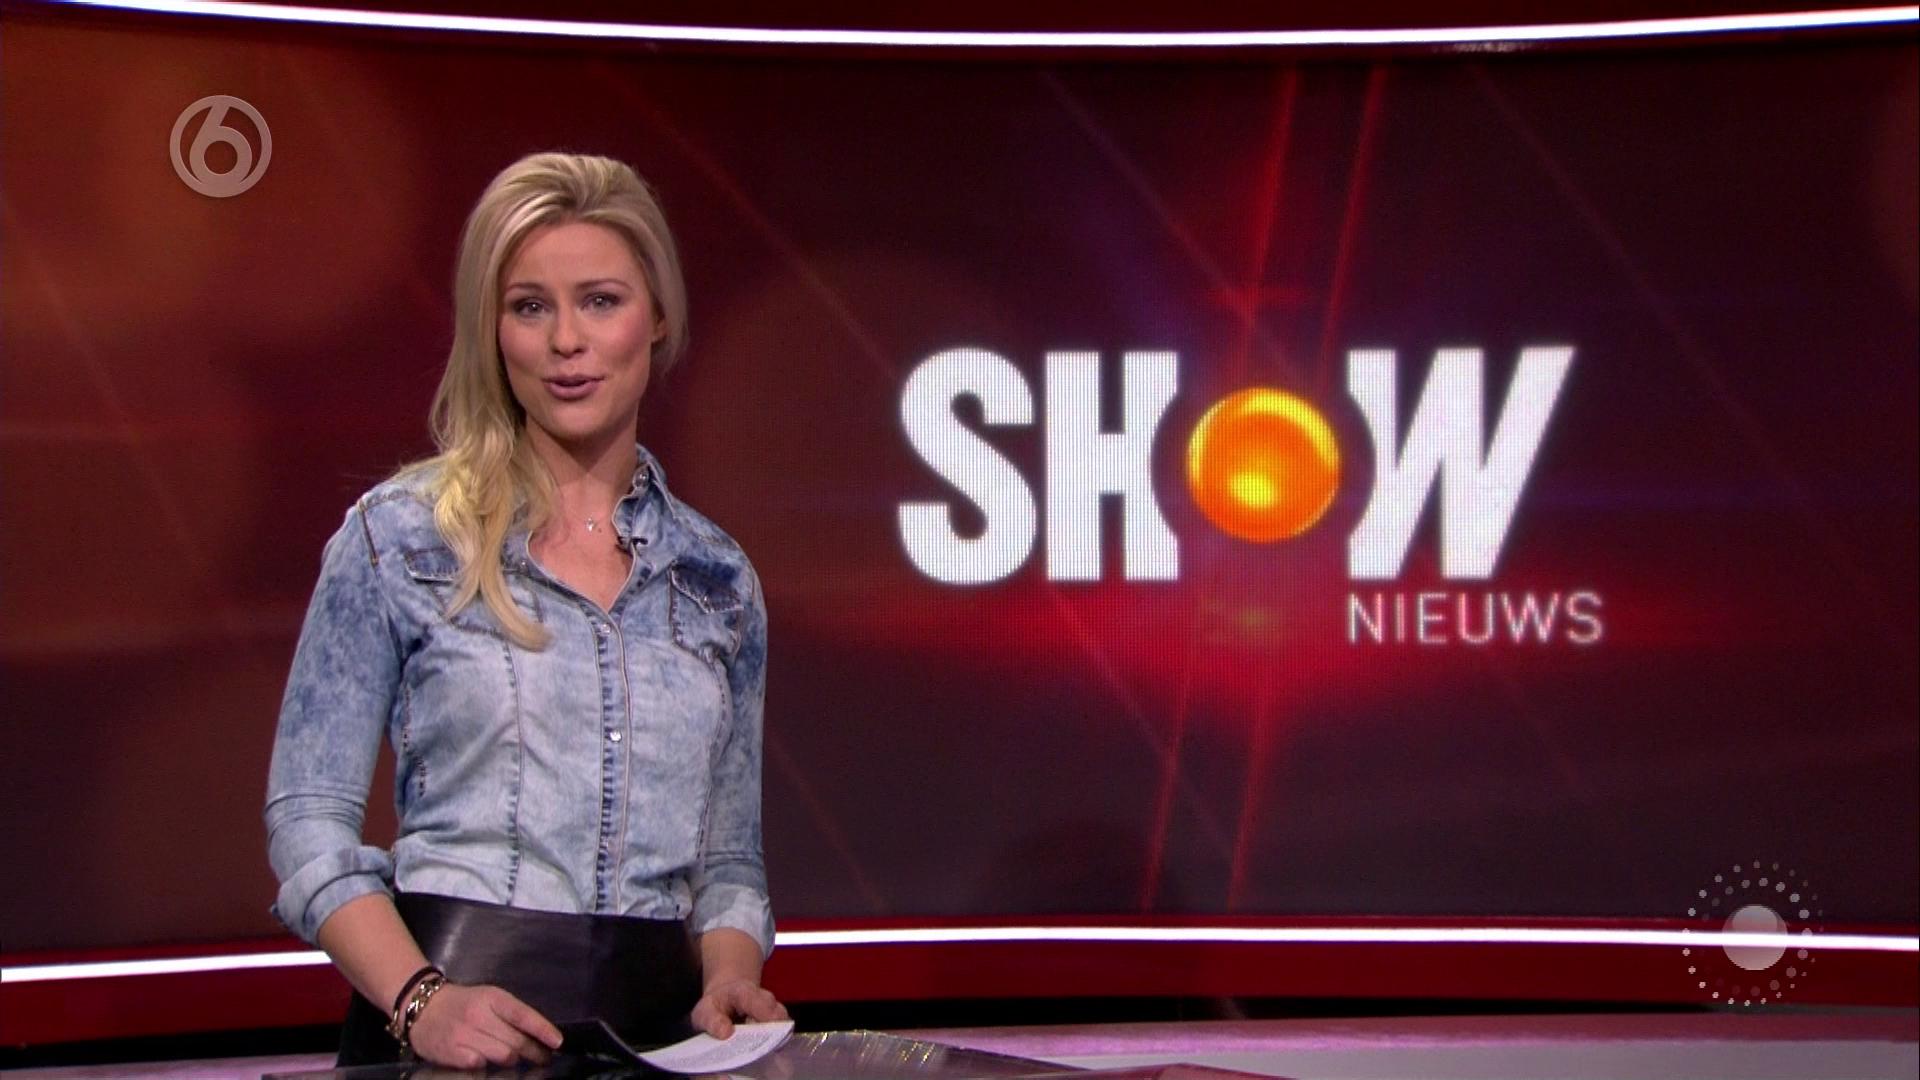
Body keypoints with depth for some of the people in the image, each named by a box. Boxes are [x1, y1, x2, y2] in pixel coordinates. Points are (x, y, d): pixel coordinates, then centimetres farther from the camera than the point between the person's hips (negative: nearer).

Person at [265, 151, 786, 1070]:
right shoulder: (398, 536, 2)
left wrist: (730, 982, -3)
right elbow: (310, 819, 0)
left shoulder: (718, 578, 12)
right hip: (451, 1032, -3)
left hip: (657, 1025, 3)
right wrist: (422, 1001, -14)